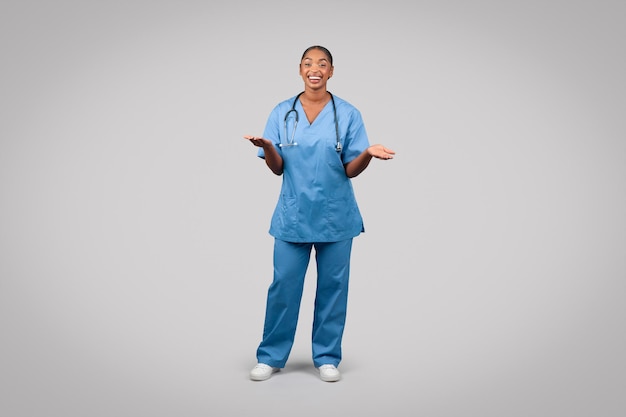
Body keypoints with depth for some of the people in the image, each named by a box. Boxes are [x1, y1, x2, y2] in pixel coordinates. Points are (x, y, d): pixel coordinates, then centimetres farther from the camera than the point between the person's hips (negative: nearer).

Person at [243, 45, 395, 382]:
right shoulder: (282, 113, 3)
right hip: (293, 215, 0)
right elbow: (277, 168, 2)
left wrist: (368, 153, -21)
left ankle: (327, 358, 22)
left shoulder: (348, 114, 0)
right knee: (284, 284, 4)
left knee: (332, 285, 7)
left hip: (335, 216, 0)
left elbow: (350, 170, -1)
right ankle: (270, 356, 20)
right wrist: (266, 147, -18)